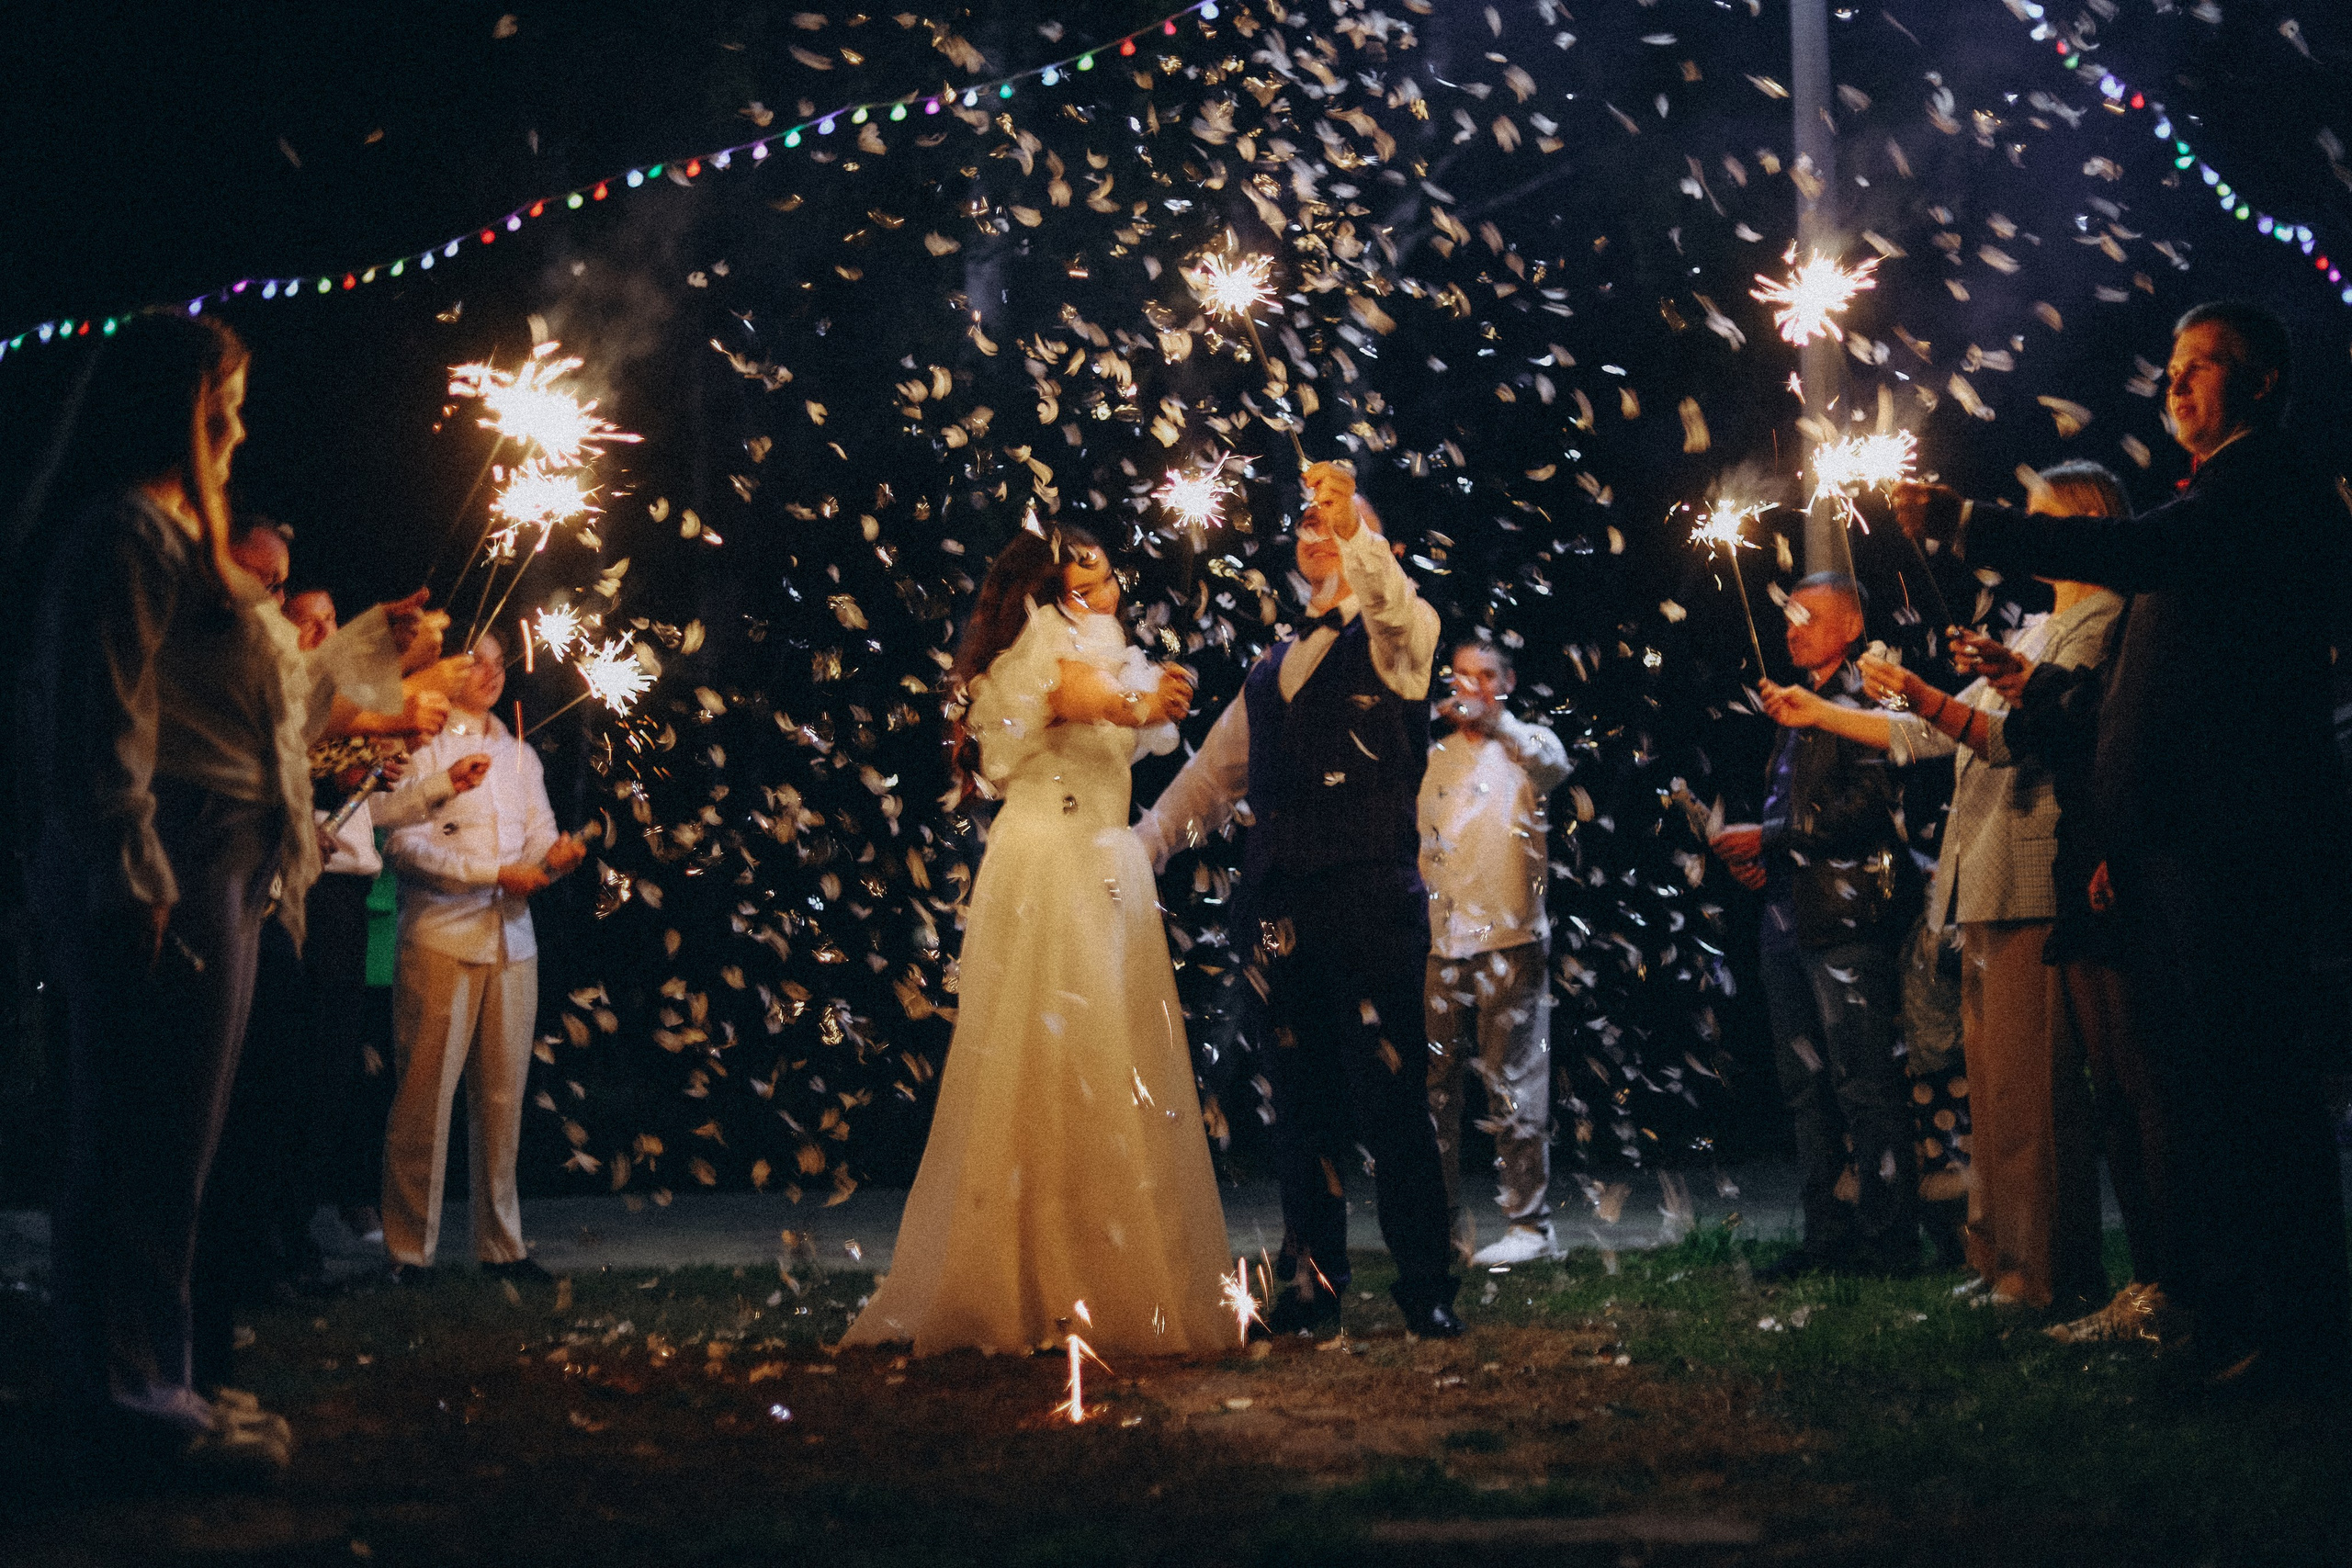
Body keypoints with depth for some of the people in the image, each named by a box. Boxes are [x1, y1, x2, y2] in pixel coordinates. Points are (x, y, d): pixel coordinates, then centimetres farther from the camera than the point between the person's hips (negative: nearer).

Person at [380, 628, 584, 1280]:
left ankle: (501, 1244, 11)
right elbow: (404, 843, -9)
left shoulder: (519, 754, 21)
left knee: (503, 1096, 4)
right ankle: (411, 1250, 0)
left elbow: (538, 838, 14)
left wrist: (557, 855, -10)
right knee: (425, 1095, -6)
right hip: (440, 939, -5)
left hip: (512, 939, 5)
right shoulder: (420, 747, 2)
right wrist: (496, 873, -14)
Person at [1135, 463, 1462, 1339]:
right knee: (1302, 1102, 8)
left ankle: (1426, 1288, 2)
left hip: (1371, 899, -6)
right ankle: (1314, 1284, 15)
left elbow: (1395, 602, -21)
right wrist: (1137, 848, 18)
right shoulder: (1271, 674, 21)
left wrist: (1356, 531, -35)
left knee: (1390, 1096, -7)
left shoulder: (1390, 643, 4)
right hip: (1282, 907, 6)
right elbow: (1210, 779, 26)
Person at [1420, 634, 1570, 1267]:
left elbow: (1554, 765, -20)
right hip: (1438, 942, 5)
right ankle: (1443, 1220, 15)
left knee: (1513, 1085, -6)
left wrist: (1491, 719, -34)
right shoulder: (1433, 756, 18)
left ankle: (1529, 1224, -3)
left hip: (1510, 938, -5)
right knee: (1433, 1084, 6)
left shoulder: (1524, 744, 4)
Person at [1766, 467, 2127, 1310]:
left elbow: (2024, 733, -18)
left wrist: (1923, 696, -29)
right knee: (1990, 1081, 9)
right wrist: (1820, 713, 26)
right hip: (1983, 889, 10)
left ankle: (2051, 1273, -9)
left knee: (2031, 1083, -12)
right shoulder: (2033, 635, 26)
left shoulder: (2102, 623, -5)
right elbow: (1931, 735, 28)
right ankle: (1999, 1262, 14)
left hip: (2036, 880, -10)